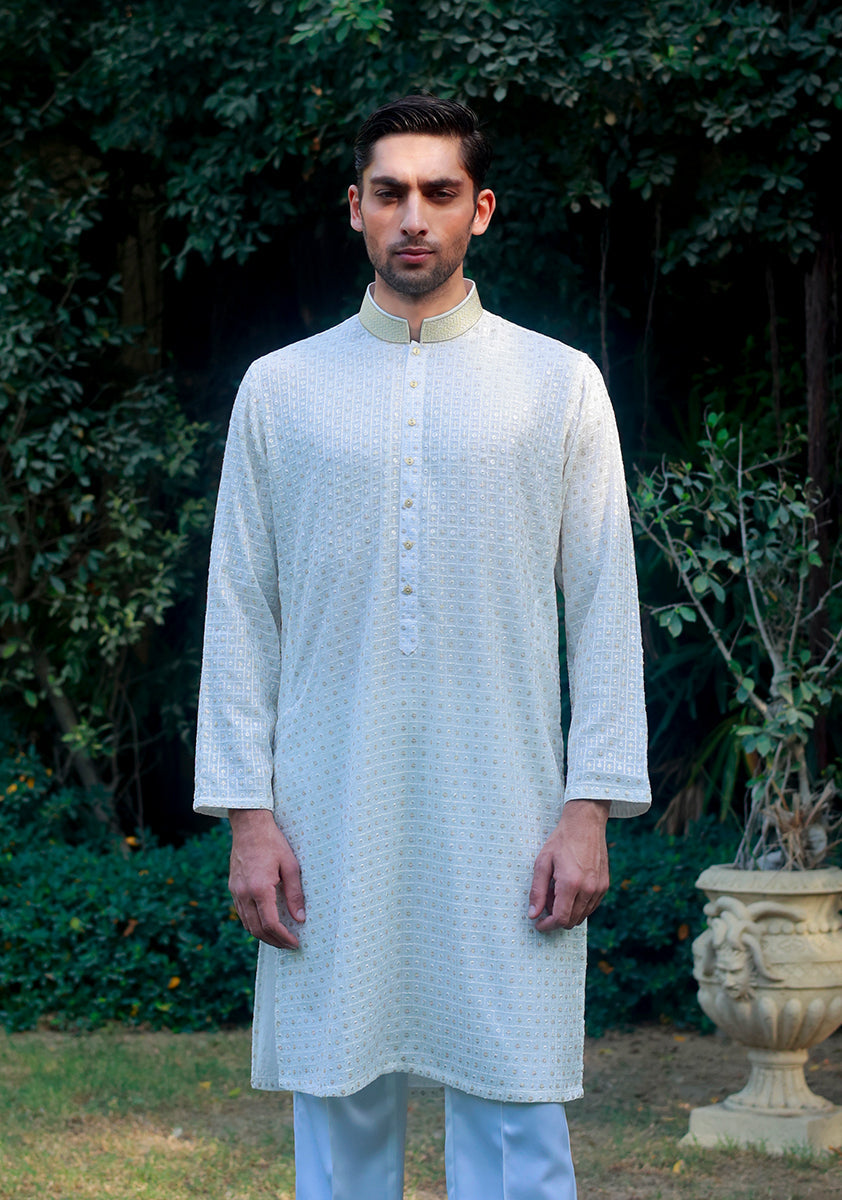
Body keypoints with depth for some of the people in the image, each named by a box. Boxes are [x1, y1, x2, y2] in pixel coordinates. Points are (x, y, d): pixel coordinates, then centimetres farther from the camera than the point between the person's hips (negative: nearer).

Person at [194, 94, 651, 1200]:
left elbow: (604, 610, 4)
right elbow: (241, 612, 7)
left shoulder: (560, 385, 6)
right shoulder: (281, 388, 9)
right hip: (330, 818, 1)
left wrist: (590, 807, -4)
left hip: (502, 818, -1)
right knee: (340, 1108, 5)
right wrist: (248, 814, 0)